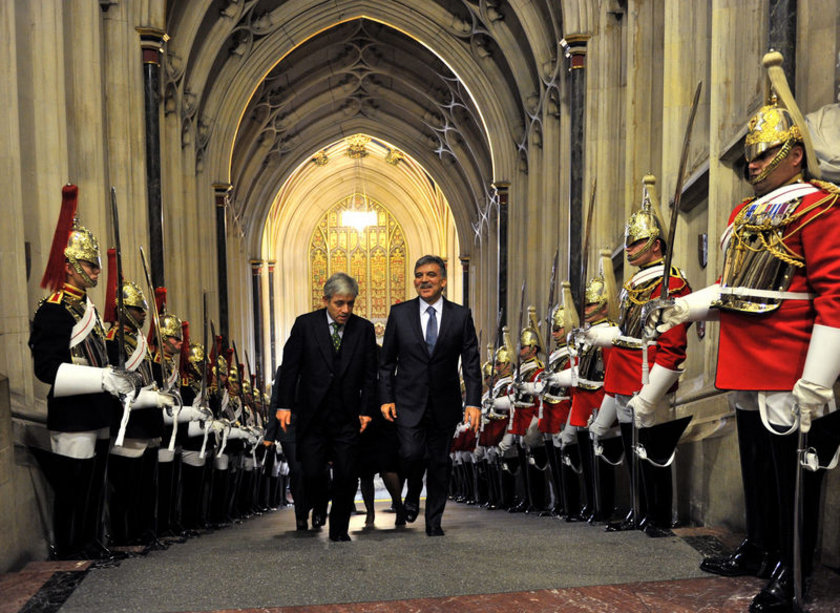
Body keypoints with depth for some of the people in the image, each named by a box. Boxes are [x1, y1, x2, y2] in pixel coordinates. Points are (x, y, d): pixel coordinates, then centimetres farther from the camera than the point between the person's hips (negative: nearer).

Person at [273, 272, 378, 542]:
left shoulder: (364, 329, 3)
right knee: (311, 474, -2)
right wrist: (284, 405, -5)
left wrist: (366, 410, -2)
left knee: (346, 477, 2)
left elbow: (370, 375, 5)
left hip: (347, 418, 1)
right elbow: (289, 367, 0)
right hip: (312, 416, -1)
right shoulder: (305, 324, 0)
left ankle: (339, 531, 20)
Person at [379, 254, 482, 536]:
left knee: (440, 462, 7)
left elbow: (471, 363, 1)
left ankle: (434, 521, 23)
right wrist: (386, 398, -1)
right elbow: (386, 361, 6)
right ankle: (412, 496, 19)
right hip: (408, 402, -1)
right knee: (412, 454, -14)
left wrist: (473, 402, -8)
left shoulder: (461, 315, 1)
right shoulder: (399, 313, 2)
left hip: (444, 404, 1)